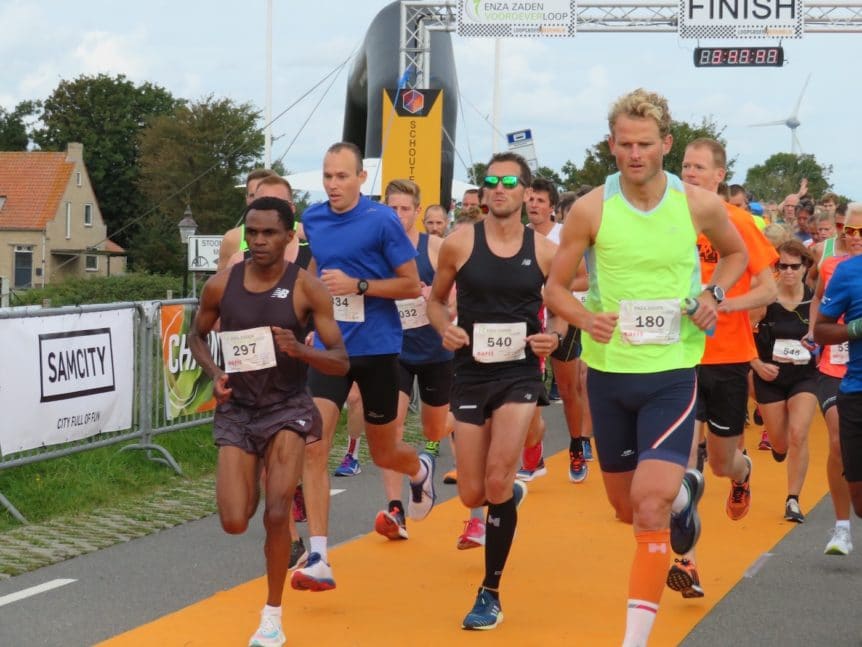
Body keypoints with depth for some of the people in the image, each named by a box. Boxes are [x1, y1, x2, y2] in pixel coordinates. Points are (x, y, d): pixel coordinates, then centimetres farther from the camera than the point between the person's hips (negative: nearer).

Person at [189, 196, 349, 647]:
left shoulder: (306, 288, -11)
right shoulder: (222, 284, -5)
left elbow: (341, 362, -9)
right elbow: (197, 335, 14)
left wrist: (300, 350, -28)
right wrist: (214, 374, -5)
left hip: (288, 408, -2)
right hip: (236, 409, 2)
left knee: (276, 515, -16)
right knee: (234, 523, -4)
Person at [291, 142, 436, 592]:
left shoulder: (382, 220, -10)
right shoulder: (313, 220, 5)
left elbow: (412, 285, -9)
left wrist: (357, 285, -20)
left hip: (377, 348, -3)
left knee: (383, 454, 11)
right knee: (312, 447, -12)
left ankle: (421, 470, 50)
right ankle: (318, 561, -10)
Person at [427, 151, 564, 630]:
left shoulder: (545, 252, -1)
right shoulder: (459, 244, -3)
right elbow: (435, 299, 10)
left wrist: (555, 336, -10)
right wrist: (445, 330, -11)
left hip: (520, 373, -1)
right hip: (471, 373, 2)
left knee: (497, 482, -15)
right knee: (472, 494, 4)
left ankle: (490, 594, 2)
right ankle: (511, 493, 44)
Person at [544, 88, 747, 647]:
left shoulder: (700, 205, -5)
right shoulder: (590, 209, -7)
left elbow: (736, 253, 16)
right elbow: (556, 288, 1)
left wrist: (713, 294, -4)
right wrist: (585, 318, -20)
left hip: (672, 373, -2)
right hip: (608, 371, 2)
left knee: (650, 507, -17)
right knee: (627, 508, 18)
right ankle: (683, 490, 53)